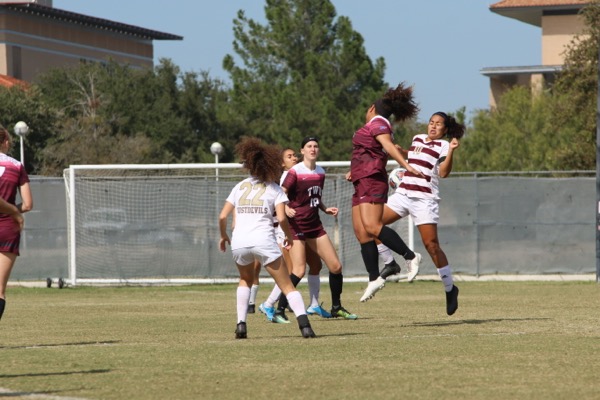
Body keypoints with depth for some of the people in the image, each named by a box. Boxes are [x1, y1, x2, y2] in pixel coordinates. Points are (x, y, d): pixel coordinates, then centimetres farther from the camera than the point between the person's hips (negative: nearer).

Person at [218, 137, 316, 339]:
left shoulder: (239, 187, 17)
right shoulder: (274, 189, 8)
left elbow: (222, 217, 12)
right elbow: (282, 218, -6)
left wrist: (223, 236, 29)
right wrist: (290, 236, 12)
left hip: (239, 241, 3)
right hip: (264, 241, -3)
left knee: (246, 280, 30)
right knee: (287, 286, 0)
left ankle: (241, 324, 15)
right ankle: (304, 324, -21)